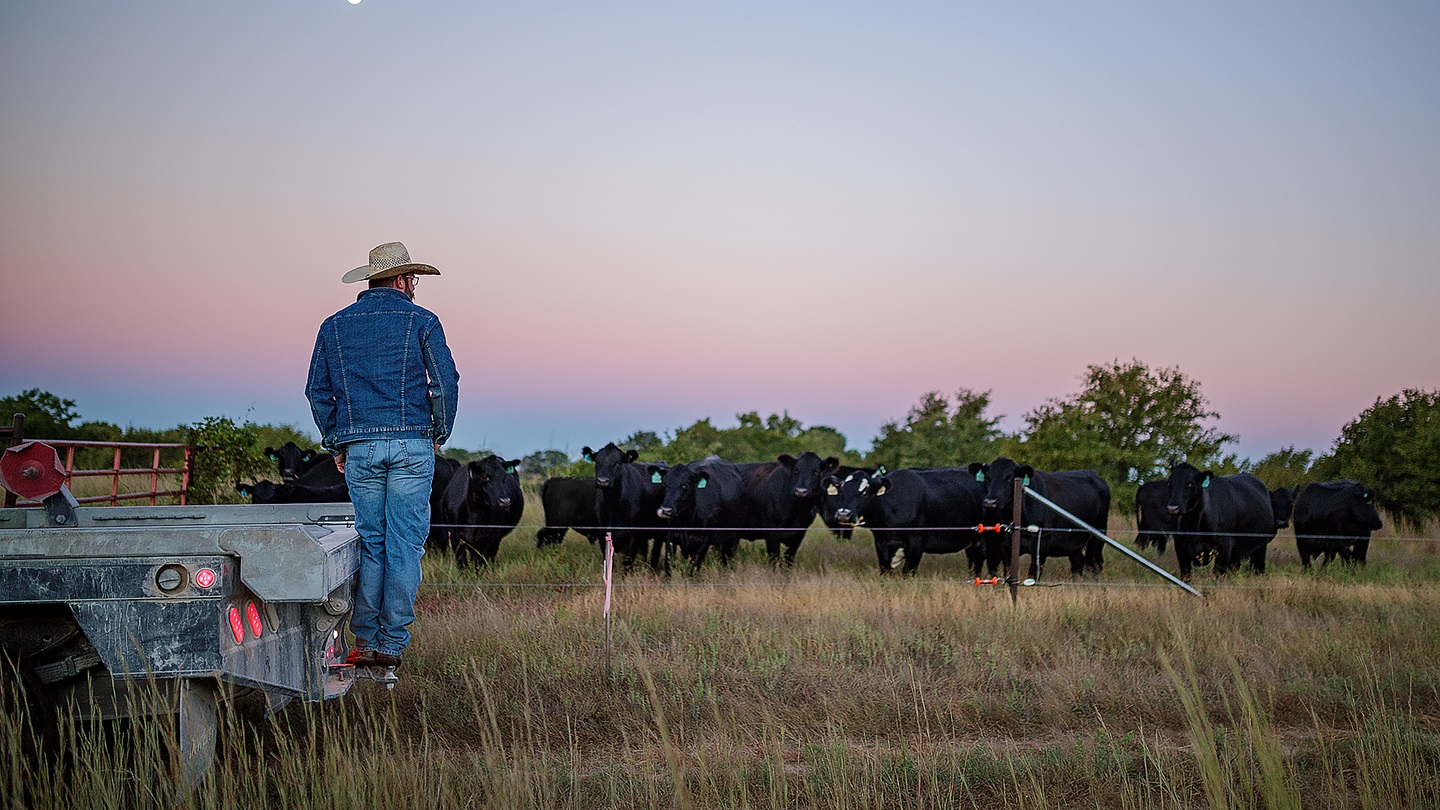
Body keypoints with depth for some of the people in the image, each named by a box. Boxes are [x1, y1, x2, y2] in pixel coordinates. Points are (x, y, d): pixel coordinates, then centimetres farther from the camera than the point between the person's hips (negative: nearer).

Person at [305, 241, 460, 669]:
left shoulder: (334, 326, 11)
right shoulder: (421, 321, 2)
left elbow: (317, 391, 9)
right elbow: (445, 382, -4)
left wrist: (336, 443, 16)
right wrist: (439, 434, 8)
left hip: (359, 448, 3)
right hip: (412, 445, -2)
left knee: (367, 542, 8)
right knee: (405, 544, 1)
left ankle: (365, 642, 5)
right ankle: (393, 644, 1)